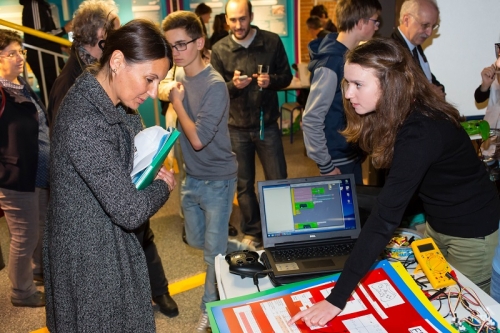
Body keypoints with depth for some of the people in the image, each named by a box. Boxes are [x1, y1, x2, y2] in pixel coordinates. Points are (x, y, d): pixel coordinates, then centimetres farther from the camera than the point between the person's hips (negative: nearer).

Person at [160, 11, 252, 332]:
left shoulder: (215, 85, -22)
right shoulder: (179, 77, 0)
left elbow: (198, 138, -26)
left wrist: (176, 102, -17)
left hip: (217, 180, -8)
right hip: (191, 176, 8)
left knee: (214, 251, 6)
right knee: (196, 240, 23)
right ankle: (242, 251, 47)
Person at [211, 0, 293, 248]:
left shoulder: (272, 41, -3)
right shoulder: (219, 49, -2)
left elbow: (286, 76, 3)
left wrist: (271, 80, -18)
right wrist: (232, 85, -21)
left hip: (267, 124, 0)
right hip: (236, 127, 1)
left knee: (277, 181, 7)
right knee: (244, 184, 11)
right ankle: (252, 232, 28)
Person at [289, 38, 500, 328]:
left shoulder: (421, 133, -35)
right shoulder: (398, 116, -9)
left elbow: (386, 218, -41)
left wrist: (338, 298, -41)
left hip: (472, 230, -7)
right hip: (436, 223, 8)